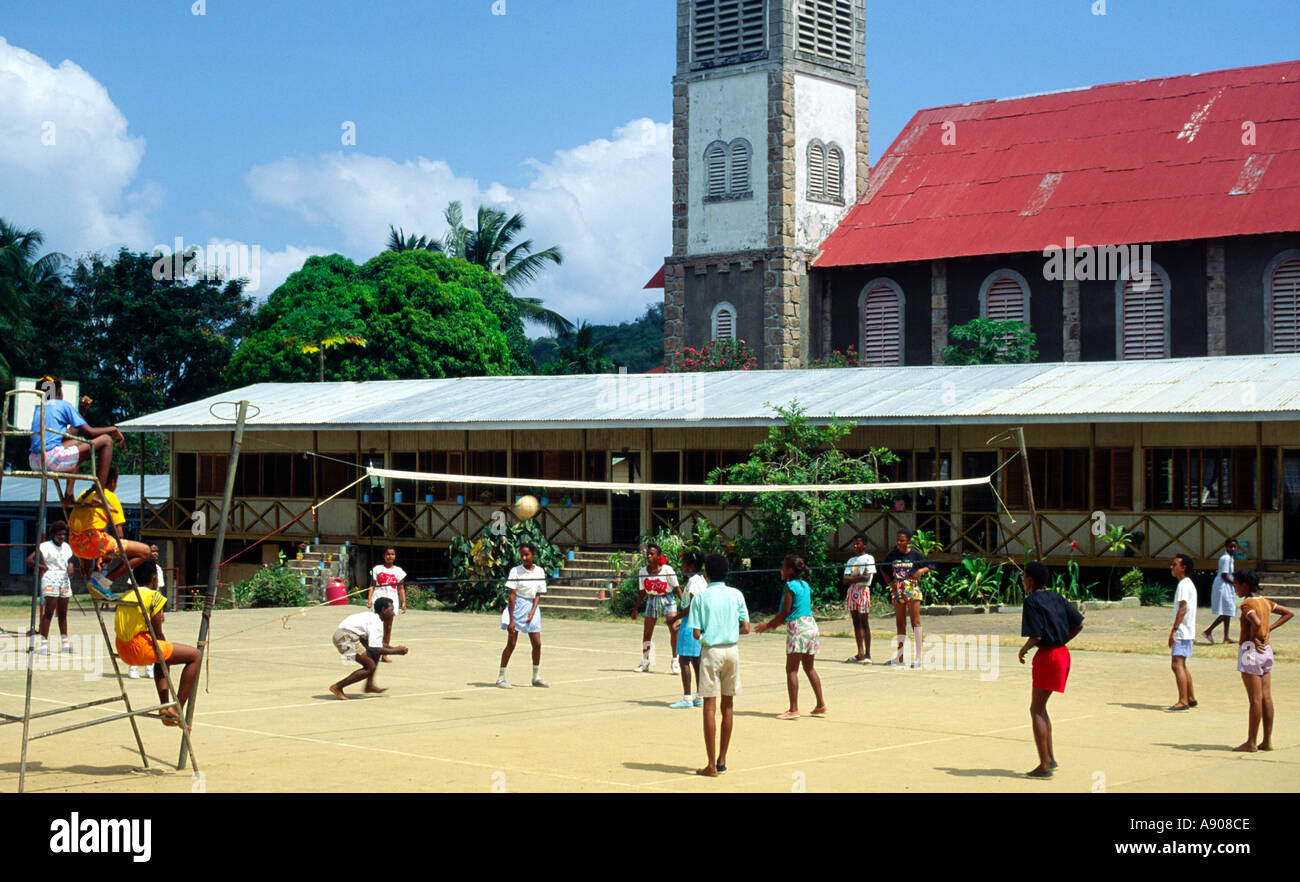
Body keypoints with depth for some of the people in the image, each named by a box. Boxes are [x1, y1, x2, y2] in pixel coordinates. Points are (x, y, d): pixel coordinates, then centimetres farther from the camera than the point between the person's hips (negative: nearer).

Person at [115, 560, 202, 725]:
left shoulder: (124, 595, 16)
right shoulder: (154, 596, -6)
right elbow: (157, 633, -7)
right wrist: (167, 649, 14)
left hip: (123, 650, 9)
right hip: (142, 648, -8)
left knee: (162, 658, 37)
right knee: (195, 656, 2)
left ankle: (164, 706, 25)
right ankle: (176, 709, -1)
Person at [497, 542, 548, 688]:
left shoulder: (539, 572, 2)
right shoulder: (516, 571, -10)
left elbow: (538, 595, 6)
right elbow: (512, 595, -12)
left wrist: (532, 612, -10)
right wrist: (511, 620, -16)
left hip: (532, 606, 4)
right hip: (516, 606, -4)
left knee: (537, 643, 2)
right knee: (511, 643, -6)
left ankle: (536, 677, 17)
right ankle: (501, 677, 2)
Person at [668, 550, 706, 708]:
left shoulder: (693, 581, -15)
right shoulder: (702, 579, 14)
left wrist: (676, 617, -14)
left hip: (690, 624, -10)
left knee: (684, 660, -6)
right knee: (696, 660, 13)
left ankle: (687, 698, -7)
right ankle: (699, 697, 16)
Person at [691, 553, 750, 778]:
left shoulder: (700, 598, -5)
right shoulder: (736, 595, 3)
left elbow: (696, 634, -8)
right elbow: (746, 628, 2)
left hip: (711, 651, -3)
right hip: (732, 650, 3)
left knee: (710, 706, -2)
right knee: (728, 705, 12)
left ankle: (712, 766, -4)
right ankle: (722, 760, 17)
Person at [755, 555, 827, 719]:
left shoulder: (790, 586, -10)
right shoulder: (805, 585, 13)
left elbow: (785, 612, -13)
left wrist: (768, 625, -3)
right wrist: (779, 622, 23)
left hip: (797, 628, -8)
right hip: (810, 624, 8)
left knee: (791, 669, -4)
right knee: (809, 668, 17)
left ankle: (794, 709, -7)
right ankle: (821, 705, 17)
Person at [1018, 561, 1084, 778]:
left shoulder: (1032, 601, -13)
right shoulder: (1056, 597, 10)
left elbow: (1035, 637, -20)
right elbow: (1078, 624, 10)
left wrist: (1023, 650, -2)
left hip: (1047, 656, -8)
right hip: (1062, 653, 8)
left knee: (1036, 710, -1)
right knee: (1040, 707, 20)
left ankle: (1044, 765, -4)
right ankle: (1050, 757, 22)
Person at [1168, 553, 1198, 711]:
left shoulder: (1184, 584, -13)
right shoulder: (1189, 584, 18)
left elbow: (1183, 608, -22)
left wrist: (1174, 630, -25)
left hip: (1181, 632, -11)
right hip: (1186, 632, 11)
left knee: (1177, 664, -14)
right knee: (1180, 665, 18)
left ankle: (1183, 701, -17)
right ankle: (1191, 698, 24)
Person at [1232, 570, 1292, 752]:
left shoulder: (1247, 604, -14)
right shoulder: (1266, 602, 11)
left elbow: (1256, 623, -31)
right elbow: (1289, 613, 20)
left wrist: (1253, 638, -15)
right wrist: (1270, 628, 12)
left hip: (1250, 650, -8)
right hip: (1266, 650, 8)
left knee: (1255, 699, -6)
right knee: (1266, 698, 9)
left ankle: (1251, 743, -1)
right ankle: (1267, 741, 12)